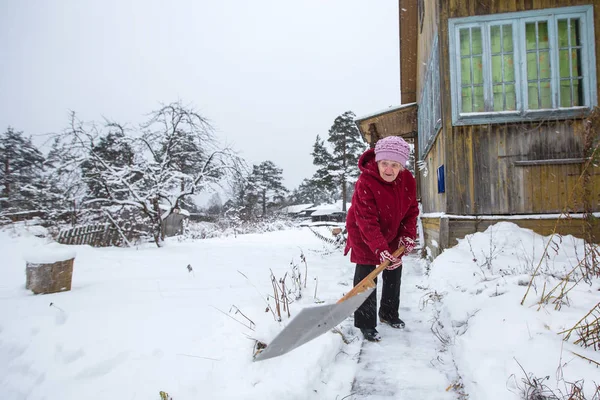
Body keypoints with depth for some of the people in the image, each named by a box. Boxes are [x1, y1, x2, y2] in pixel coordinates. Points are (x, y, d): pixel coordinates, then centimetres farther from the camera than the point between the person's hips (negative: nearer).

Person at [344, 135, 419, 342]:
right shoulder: (365, 183, -32)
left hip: (392, 235, 6)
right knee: (366, 278, -7)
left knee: (394, 274, 16)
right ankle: (366, 324, 6)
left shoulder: (408, 180, -14)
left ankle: (389, 314, 36)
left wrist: (408, 235, -12)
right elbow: (367, 222, -35)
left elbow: (411, 210, -1)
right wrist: (381, 250, -41)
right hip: (364, 237, -6)